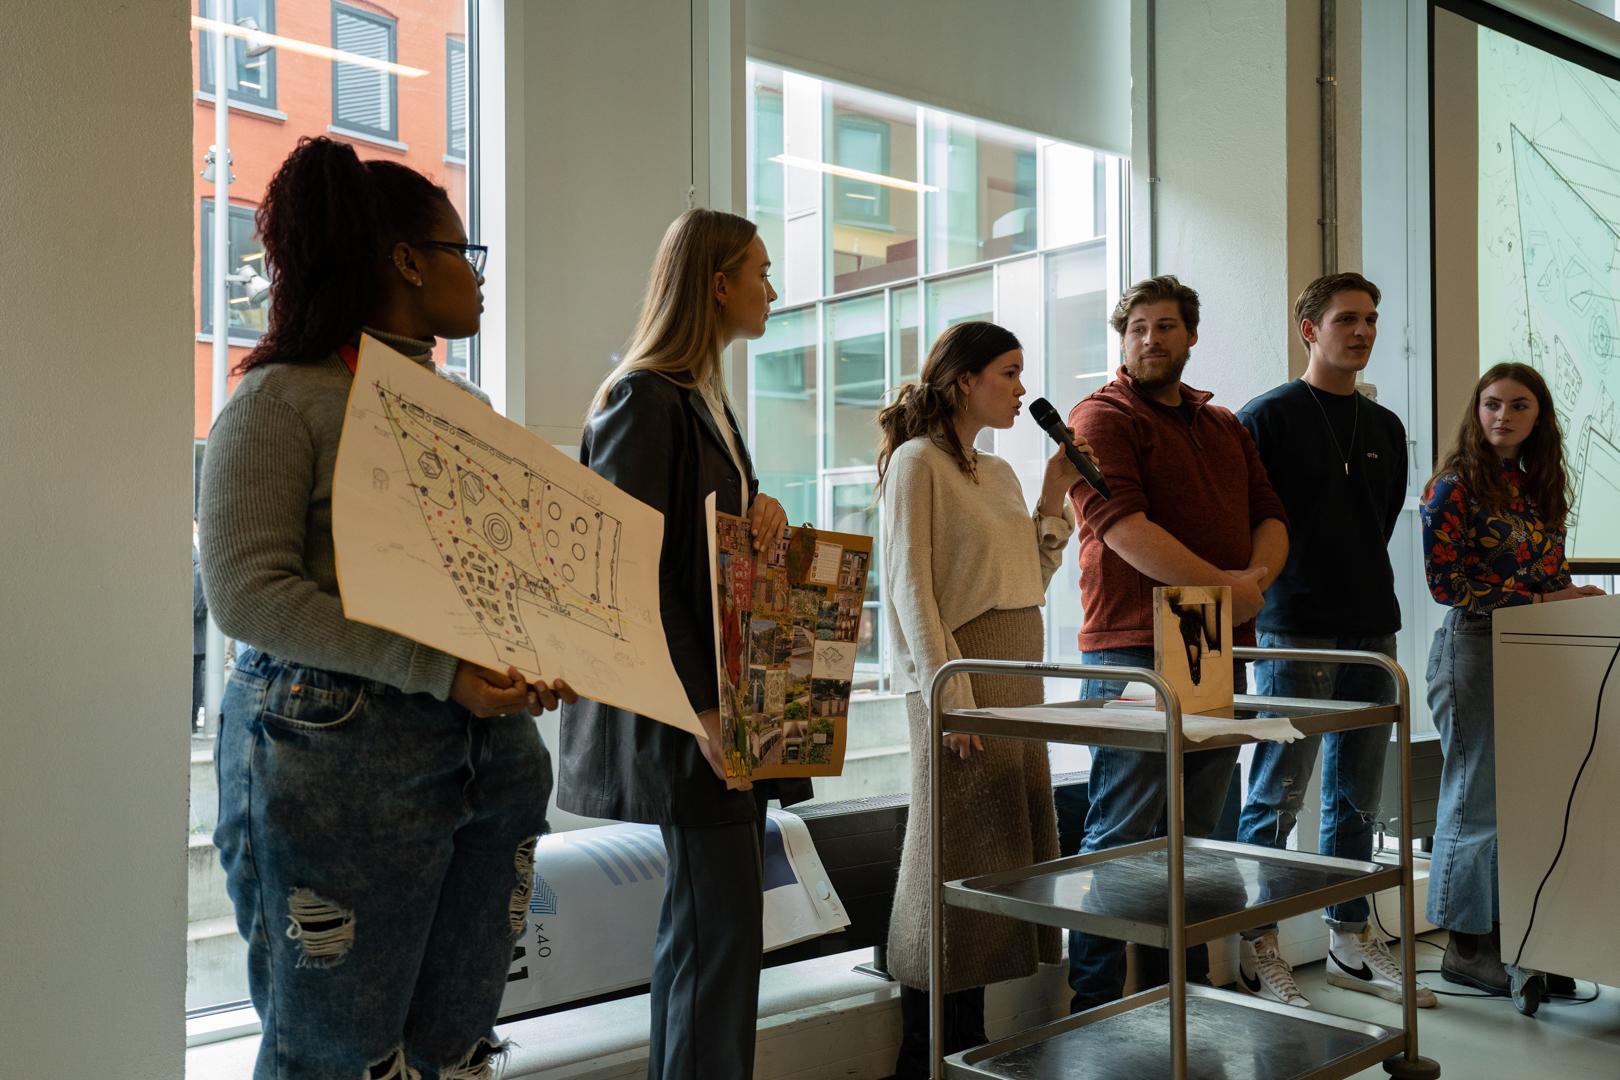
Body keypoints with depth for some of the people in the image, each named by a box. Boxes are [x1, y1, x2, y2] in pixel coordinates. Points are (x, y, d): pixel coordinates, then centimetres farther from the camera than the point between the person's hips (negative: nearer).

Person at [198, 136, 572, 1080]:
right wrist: (436, 671, -22)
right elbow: (247, 590, -14)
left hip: (492, 751, 7)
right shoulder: (285, 399, -5)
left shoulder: (469, 408, 16)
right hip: (343, 755, -6)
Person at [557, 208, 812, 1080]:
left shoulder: (709, 402, 16)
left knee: (699, 921, 14)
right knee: (724, 927, -7)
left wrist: (764, 506, -1)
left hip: (729, 701, 9)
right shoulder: (645, 399, -12)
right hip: (682, 709, -9)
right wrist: (699, 711, -21)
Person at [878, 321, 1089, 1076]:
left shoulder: (1000, 474, 17)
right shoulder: (917, 462, -6)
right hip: (960, 676, -8)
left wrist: (1055, 499, 8)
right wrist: (950, 695, -19)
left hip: (1019, 676, 8)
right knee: (958, 854, -5)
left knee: (1006, 848, 9)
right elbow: (910, 588, -13)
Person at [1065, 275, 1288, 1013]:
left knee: (1195, 833, 13)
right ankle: (1094, 1007, 3)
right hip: (1132, 651, -7)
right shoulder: (1102, 417, -3)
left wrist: (1257, 576, -7)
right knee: (1121, 831, -5)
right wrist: (1222, 585, -16)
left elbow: (1270, 516, 15)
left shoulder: (1226, 427, 20)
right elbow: (1125, 527, -16)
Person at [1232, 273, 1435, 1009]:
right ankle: (1258, 949, 6)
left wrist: (1362, 584, 14)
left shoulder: (1385, 429, 15)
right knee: (1277, 797, -3)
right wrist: (1251, 610, -11)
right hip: (1294, 633, -6)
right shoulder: (1267, 418, -4)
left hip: (1370, 629, 7)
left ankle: (1351, 941, 22)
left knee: (1357, 799, 12)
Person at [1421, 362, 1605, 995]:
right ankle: (1467, 948, 7)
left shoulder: (1539, 486, 14)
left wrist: (1573, 599, -1)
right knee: (1480, 798, -3)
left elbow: (1553, 574, 19)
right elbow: (1445, 581, -14)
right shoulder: (1455, 486, -7)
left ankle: (1507, 938, 15)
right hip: (1474, 648, -7)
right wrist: (1540, 600, -14)